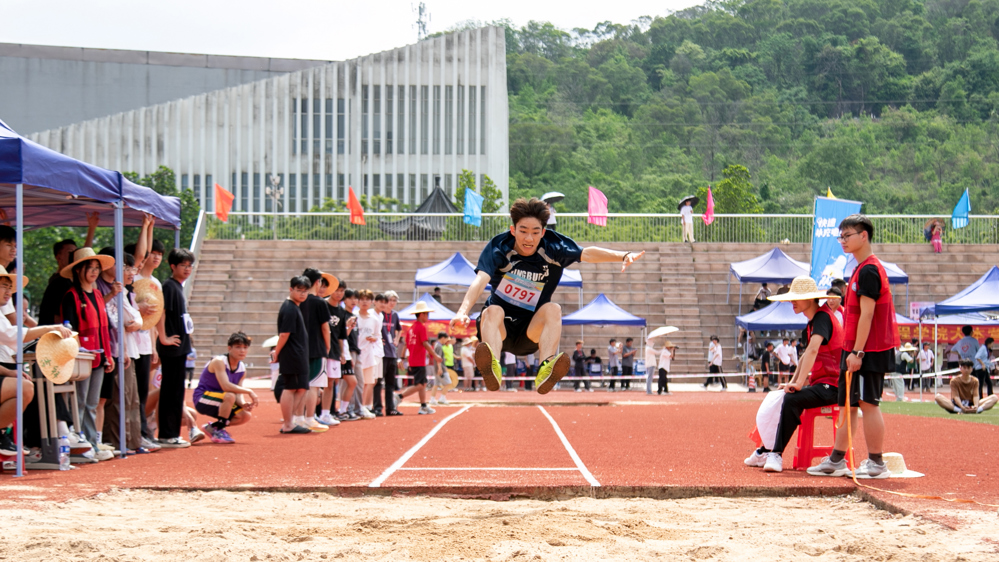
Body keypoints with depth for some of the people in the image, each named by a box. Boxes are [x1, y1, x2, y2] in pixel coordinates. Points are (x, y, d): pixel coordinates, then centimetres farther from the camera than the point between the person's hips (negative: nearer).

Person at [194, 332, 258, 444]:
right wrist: (249, 391, -28)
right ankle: (218, 431, -20)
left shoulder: (242, 369, 3)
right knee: (229, 396, -33)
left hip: (216, 403, 8)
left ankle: (212, 427, 11)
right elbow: (226, 386, -33)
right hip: (202, 399, -8)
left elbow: (238, 394, 0)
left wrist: (243, 404, -23)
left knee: (245, 416, -6)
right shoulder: (219, 362, -21)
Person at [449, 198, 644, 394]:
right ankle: (492, 369, -65)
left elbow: (586, 254, -18)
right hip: (498, 328, -1)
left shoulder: (552, 247, -6)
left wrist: (623, 256, -35)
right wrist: (463, 311, -44)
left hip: (530, 334, 2)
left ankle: (546, 371, -53)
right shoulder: (498, 248, -12)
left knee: (552, 309, -27)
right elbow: (481, 281, -26)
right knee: (493, 311, -34)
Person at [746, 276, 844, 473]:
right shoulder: (812, 322, 16)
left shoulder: (823, 318, -16)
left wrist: (799, 383, -35)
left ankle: (776, 454, -28)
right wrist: (792, 382, 14)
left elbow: (813, 350, -30)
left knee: (792, 399, -30)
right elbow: (807, 355, 24)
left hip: (832, 385, -11)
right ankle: (765, 451, 20)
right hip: (820, 383, 11)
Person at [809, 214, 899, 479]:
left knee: (868, 403, -7)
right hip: (856, 350, 10)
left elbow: (867, 313, -20)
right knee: (847, 404, 13)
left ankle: (876, 464, -3)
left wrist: (857, 352, -22)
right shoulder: (862, 269, 17)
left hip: (868, 350, -10)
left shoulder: (868, 270, -15)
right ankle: (836, 461, 19)